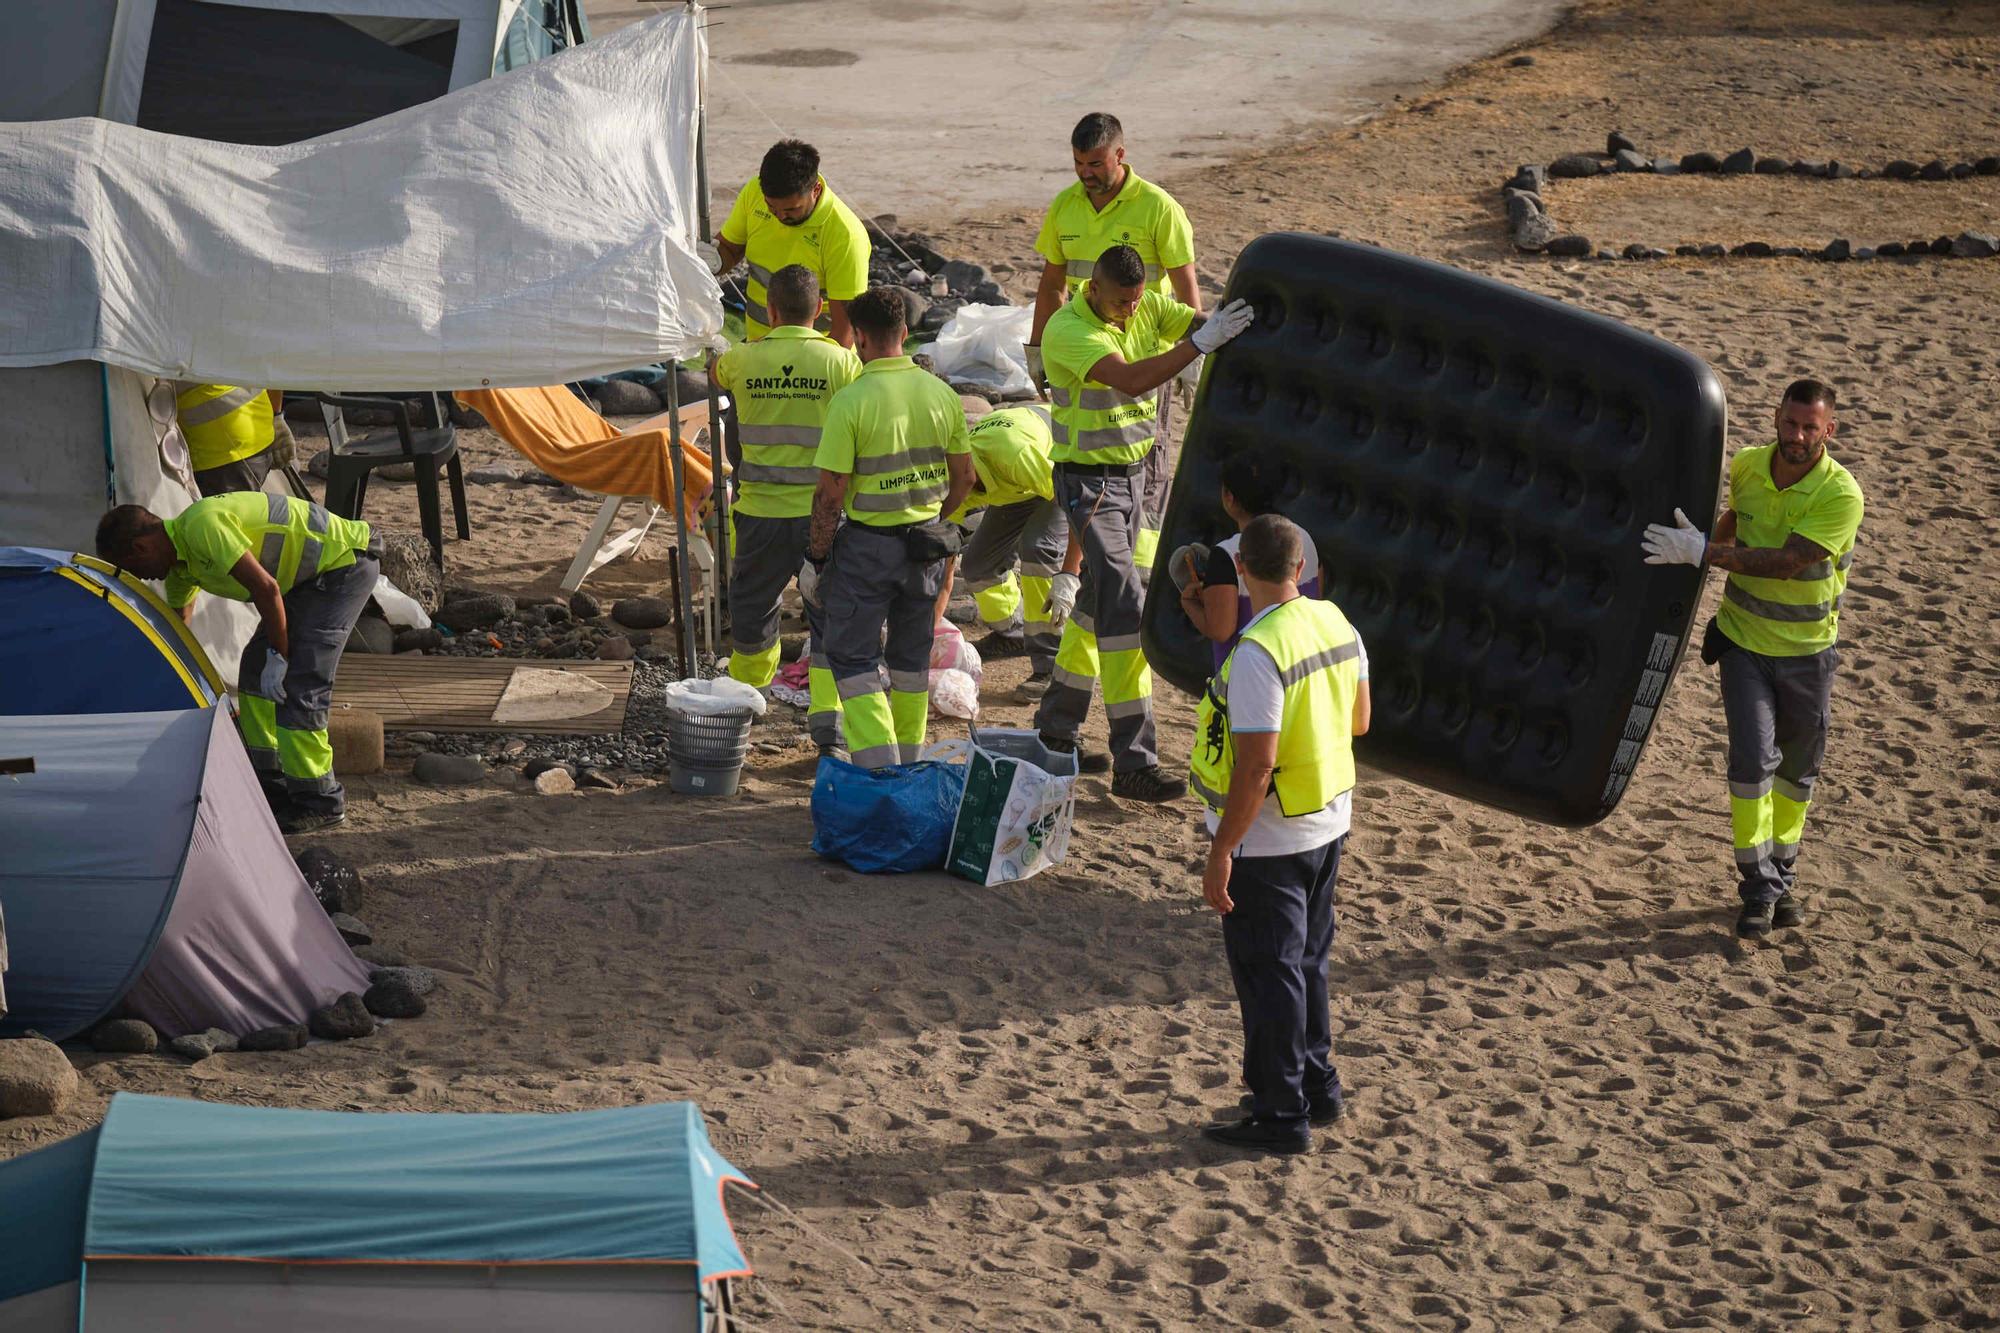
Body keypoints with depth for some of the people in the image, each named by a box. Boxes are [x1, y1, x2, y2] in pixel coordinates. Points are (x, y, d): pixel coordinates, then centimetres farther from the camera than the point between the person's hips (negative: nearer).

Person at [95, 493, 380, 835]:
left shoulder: (202, 525, -23)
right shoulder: (180, 560, 9)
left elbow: (265, 588, -25)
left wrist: (278, 656, -18)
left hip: (347, 561, -10)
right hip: (312, 575, 10)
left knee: (297, 685, -14)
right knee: (254, 669, 12)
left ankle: (320, 803, -5)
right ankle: (272, 787, 18)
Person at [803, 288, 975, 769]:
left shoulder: (851, 401, -17)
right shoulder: (942, 395, -1)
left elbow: (830, 494, -16)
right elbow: (963, 478, 8)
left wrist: (815, 558, -5)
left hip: (868, 544, -5)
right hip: (926, 543, 5)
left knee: (853, 658, 4)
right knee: (911, 657, 18)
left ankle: (880, 769, -7)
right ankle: (907, 763, 28)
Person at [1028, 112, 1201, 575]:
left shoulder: (1158, 208, -10)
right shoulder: (1064, 207, 5)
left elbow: (1186, 290, -7)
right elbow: (1052, 285, 15)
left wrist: (1191, 358, -11)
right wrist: (1037, 350, 14)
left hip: (1143, 354, -5)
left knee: (1145, 462, -2)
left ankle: (1142, 566, 3)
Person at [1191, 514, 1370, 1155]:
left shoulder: (1258, 653, -26)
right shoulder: (1337, 623, -1)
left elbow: (1256, 765, -27)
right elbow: (1359, 722, 11)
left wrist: (1219, 852, -20)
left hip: (1268, 838, -8)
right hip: (1329, 824, 8)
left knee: (1266, 971, 4)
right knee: (1306, 959, 22)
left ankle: (1282, 1115, 12)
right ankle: (1318, 1087, 34)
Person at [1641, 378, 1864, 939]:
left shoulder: (1841, 494, -21)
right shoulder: (1746, 467, -7)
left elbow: (1787, 561, -31)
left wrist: (1704, 552, -36)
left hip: (1807, 649, -1)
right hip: (1744, 640, 1)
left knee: (1798, 768, 11)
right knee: (1753, 758, -12)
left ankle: (1782, 877, 29)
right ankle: (1758, 891, -5)